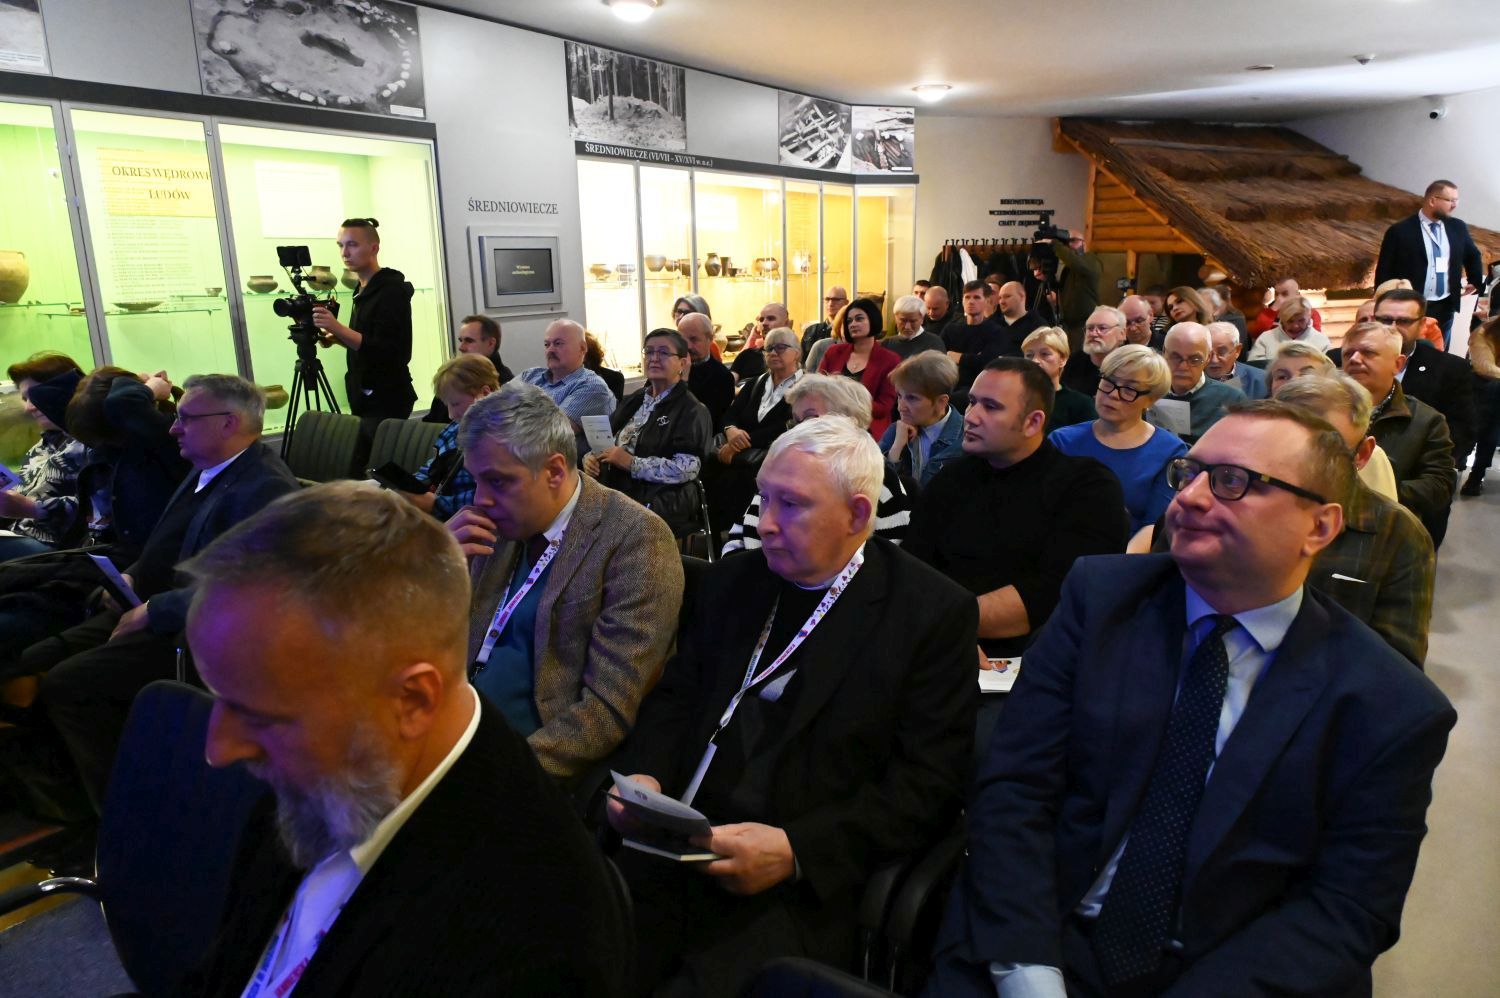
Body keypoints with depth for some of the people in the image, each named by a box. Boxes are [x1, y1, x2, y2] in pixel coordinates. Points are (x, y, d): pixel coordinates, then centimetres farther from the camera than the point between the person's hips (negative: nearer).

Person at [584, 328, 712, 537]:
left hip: (663, 504, -6)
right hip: (612, 493, 6)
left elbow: (686, 469, -13)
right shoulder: (633, 400, 21)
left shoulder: (691, 410, 0)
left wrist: (631, 463, -15)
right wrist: (591, 458, -2)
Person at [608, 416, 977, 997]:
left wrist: (795, 850, -18)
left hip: (802, 891, -4)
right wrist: (644, 775, -4)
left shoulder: (934, 612, -5)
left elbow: (927, 785, -8)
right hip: (677, 851, 4)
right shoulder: (731, 582, 12)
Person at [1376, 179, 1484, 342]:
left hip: (1445, 308, 5)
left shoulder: (1457, 227, 6)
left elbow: (1473, 256, 26)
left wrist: (1475, 282, 24)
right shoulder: (1400, 231, -10)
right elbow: (1384, 272, -7)